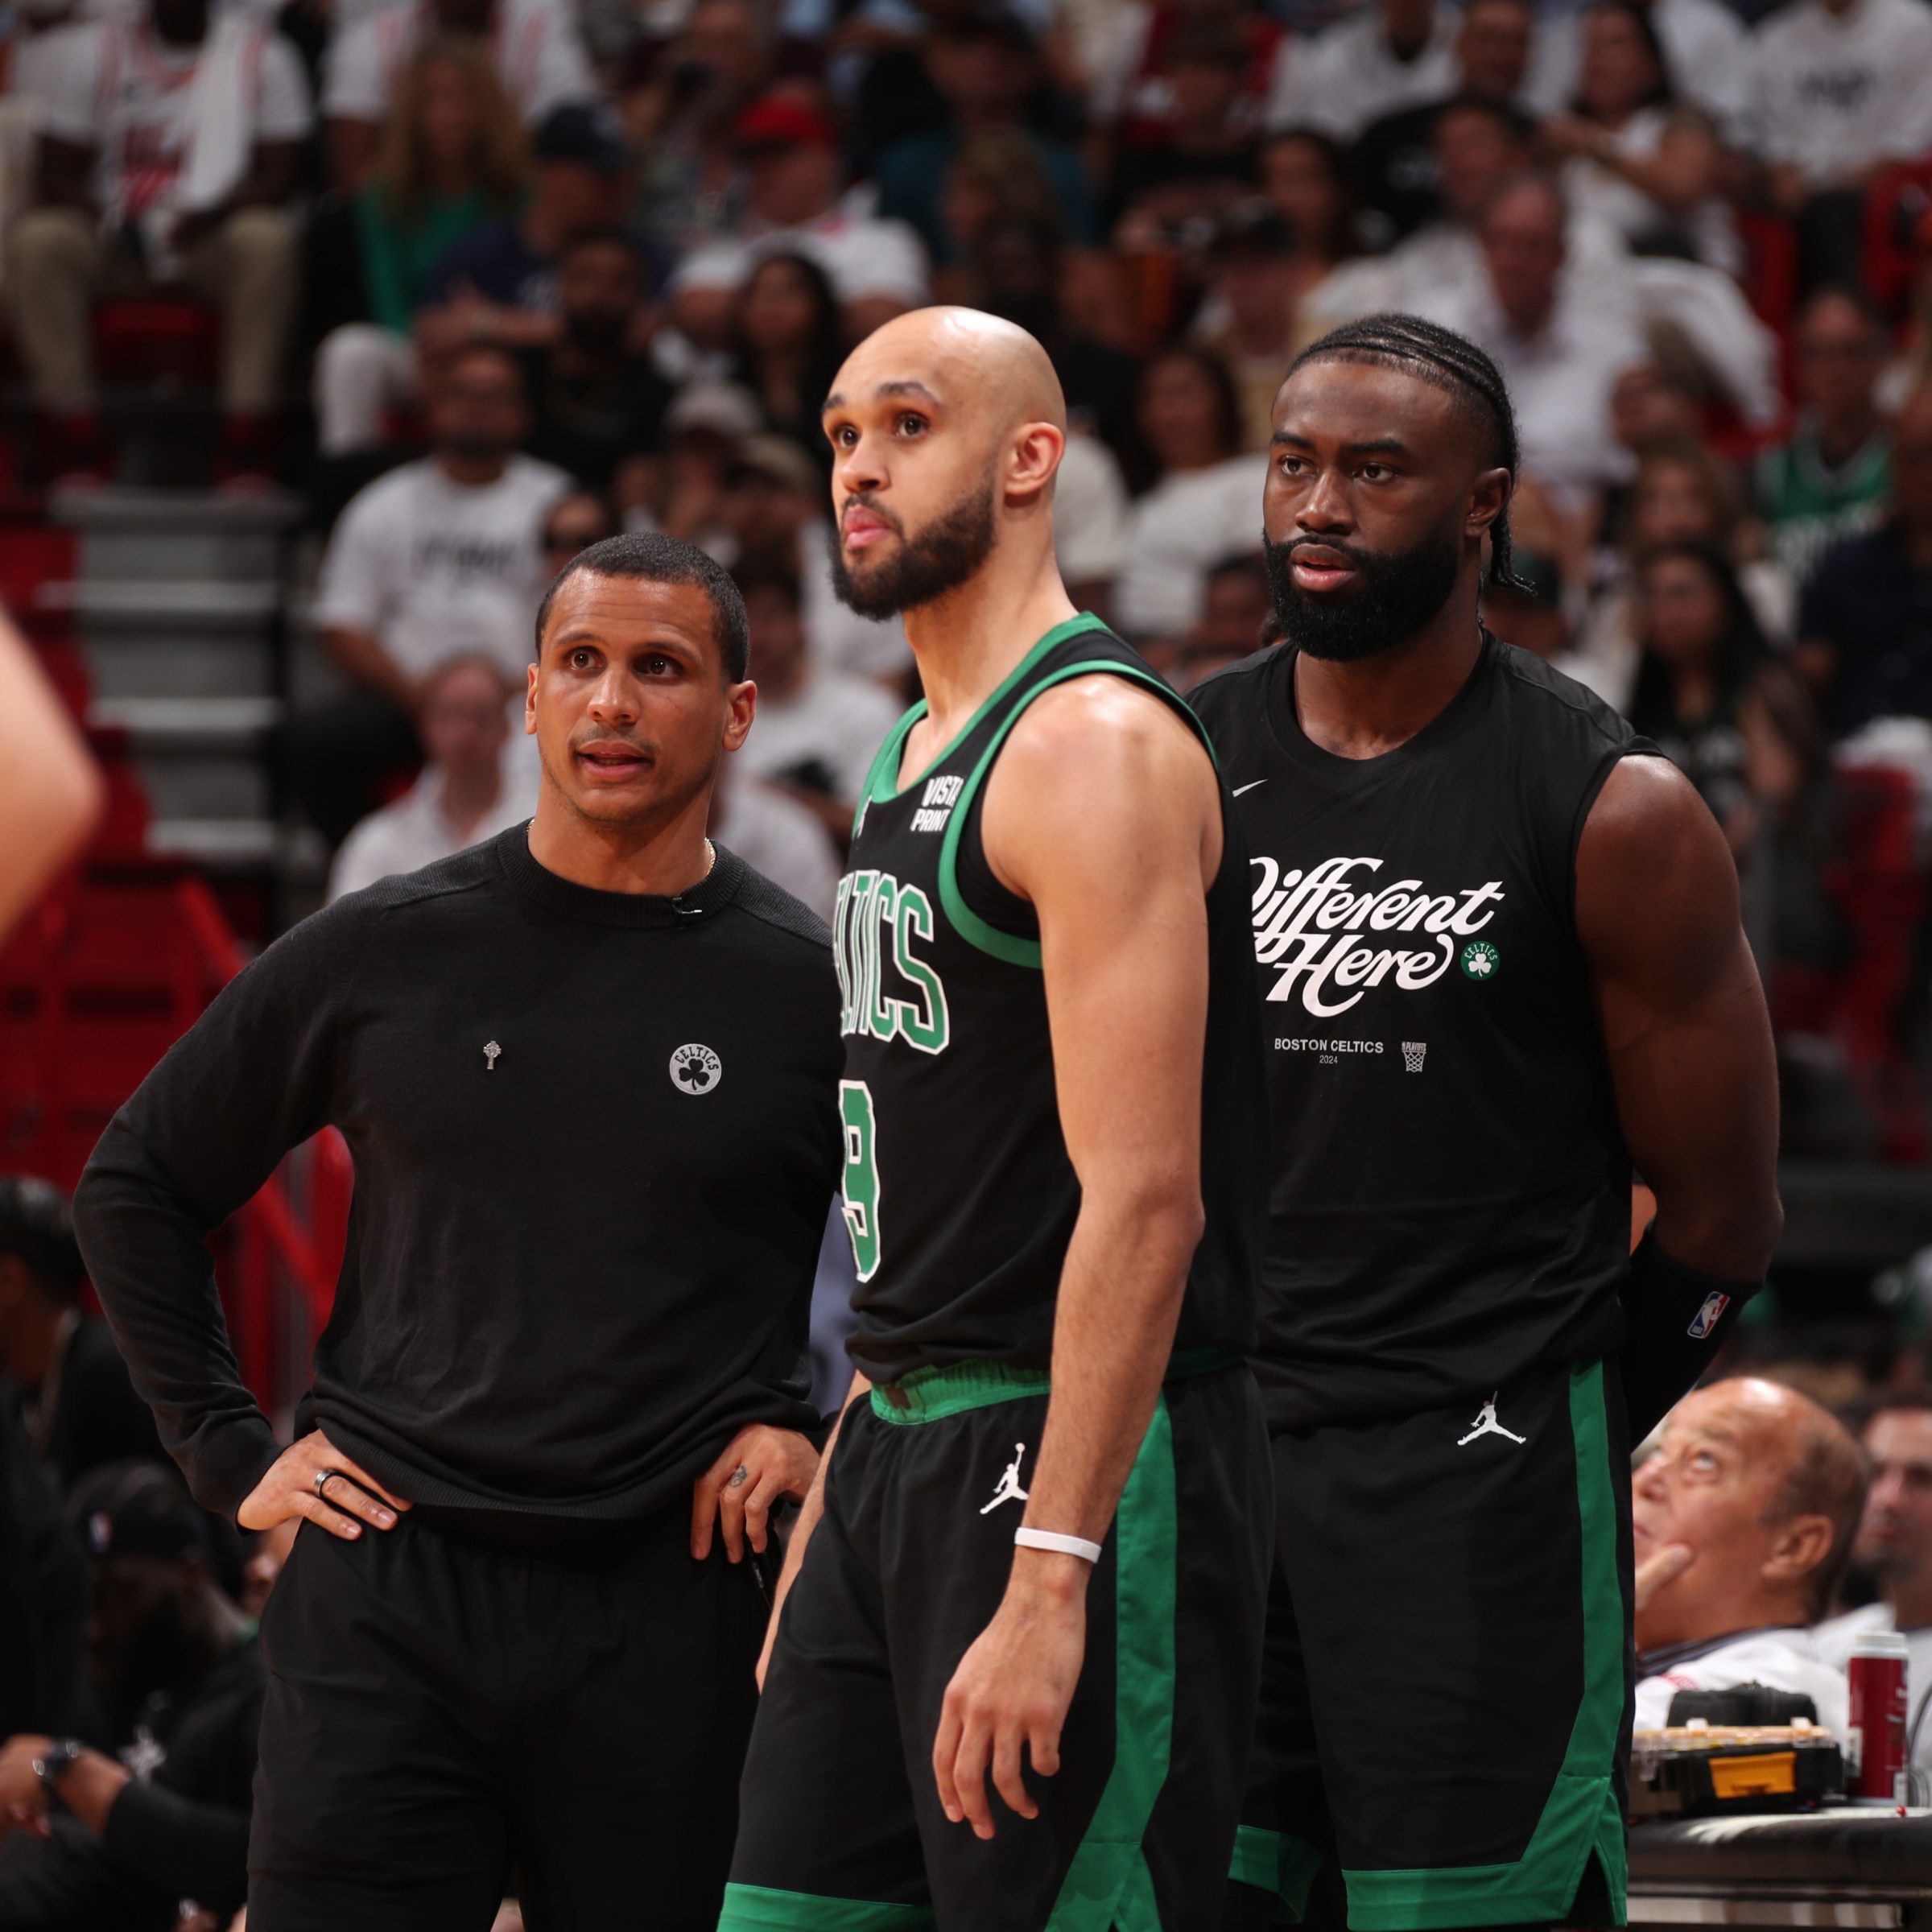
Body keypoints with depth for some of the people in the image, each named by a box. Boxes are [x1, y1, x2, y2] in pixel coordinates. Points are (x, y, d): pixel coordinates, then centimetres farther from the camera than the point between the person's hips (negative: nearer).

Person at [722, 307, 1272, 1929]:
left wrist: (1050, 1577, -26)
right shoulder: (914, 758, 17)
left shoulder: (1096, 747, -13)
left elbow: (1143, 1198, -21)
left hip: (1074, 1453, -10)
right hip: (903, 1447, 10)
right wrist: (838, 1493, 21)